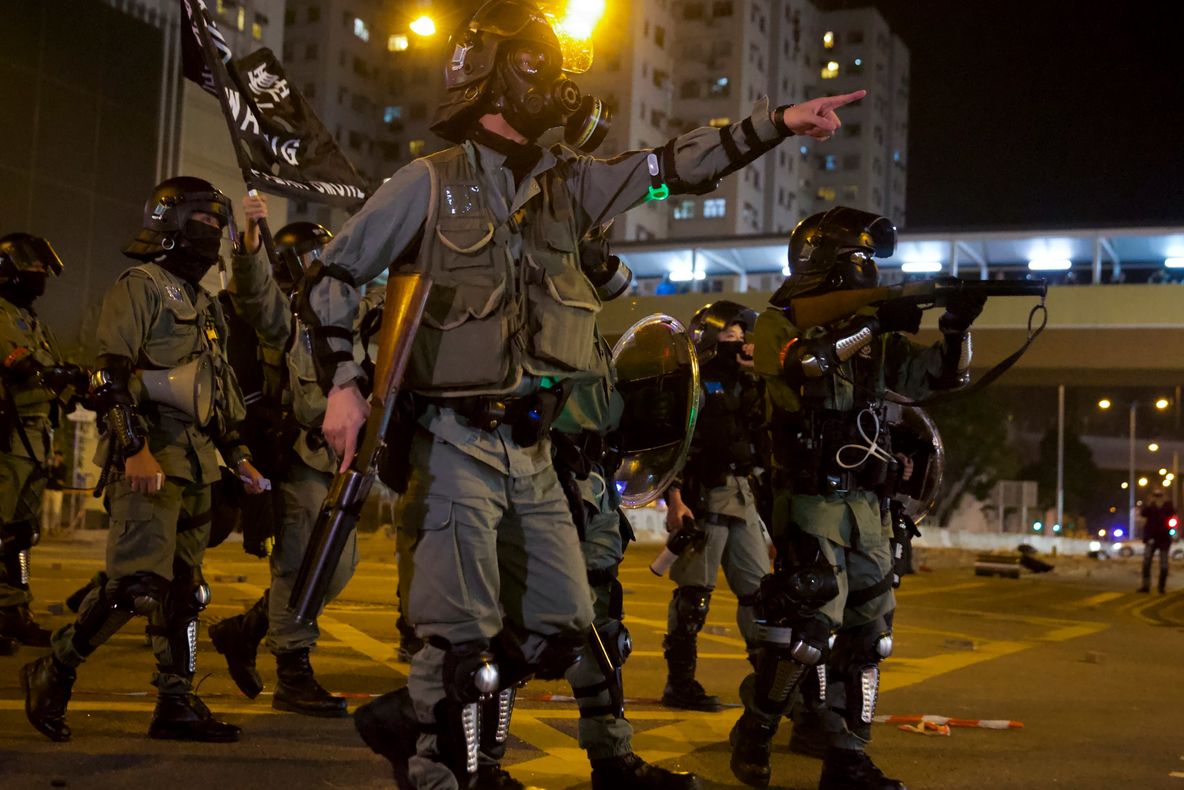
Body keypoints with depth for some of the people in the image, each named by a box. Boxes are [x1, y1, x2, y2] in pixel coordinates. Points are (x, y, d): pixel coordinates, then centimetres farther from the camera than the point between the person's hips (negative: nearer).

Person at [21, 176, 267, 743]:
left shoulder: (204, 304, 23)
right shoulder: (139, 287, -4)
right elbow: (112, 374, -15)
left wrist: (238, 455, 22)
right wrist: (136, 448, -25)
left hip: (194, 463, 9)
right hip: (148, 459, -9)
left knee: (183, 588, 8)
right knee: (138, 583, -15)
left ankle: (176, 703, 13)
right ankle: (52, 673, 2)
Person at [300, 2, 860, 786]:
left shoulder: (567, 184, 11)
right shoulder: (429, 184, -3)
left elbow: (671, 167, 8)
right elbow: (334, 277, 1)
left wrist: (779, 122, 1)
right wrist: (342, 385, -7)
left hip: (532, 448, 6)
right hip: (459, 444, -6)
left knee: (561, 623, 10)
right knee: (465, 634, -4)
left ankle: (444, 722, 28)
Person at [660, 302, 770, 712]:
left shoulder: (745, 385, 18)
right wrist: (674, 500, -19)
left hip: (741, 494, 8)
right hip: (702, 497, -8)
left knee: (759, 586, 10)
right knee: (694, 592, -4)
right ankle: (679, 683, 4)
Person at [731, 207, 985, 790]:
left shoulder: (869, 333, 15)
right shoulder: (779, 321, -2)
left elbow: (939, 375, 15)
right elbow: (801, 362, -25)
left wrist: (956, 328, -3)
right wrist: (872, 326, -27)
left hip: (864, 503, 7)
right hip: (808, 497, -7)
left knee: (865, 632, 6)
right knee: (810, 622, -16)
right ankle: (754, 731, 5)